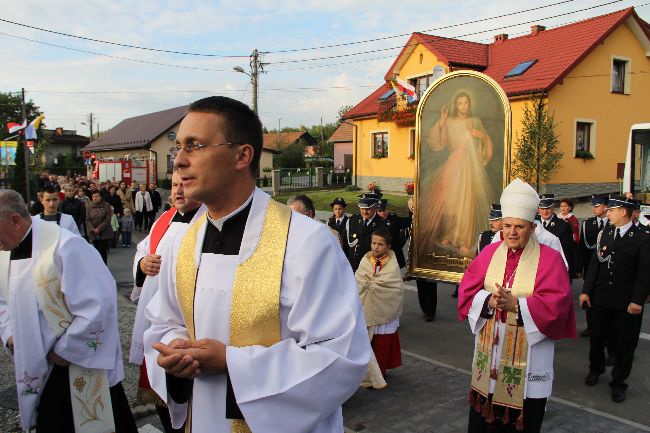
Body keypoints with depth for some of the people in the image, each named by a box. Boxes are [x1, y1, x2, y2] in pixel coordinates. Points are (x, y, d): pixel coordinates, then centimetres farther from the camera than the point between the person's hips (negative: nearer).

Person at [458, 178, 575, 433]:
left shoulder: (549, 259, -7)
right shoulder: (489, 254, 4)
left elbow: (554, 305, -15)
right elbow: (467, 290, 1)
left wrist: (516, 304, -24)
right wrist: (488, 300, -18)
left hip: (528, 354, -3)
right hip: (489, 353, 3)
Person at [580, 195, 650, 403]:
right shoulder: (605, 233, 5)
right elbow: (595, 264, 5)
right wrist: (586, 291, 2)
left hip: (627, 303, -4)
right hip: (601, 299, 4)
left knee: (624, 344, 8)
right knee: (596, 337, 15)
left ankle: (618, 383, 24)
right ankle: (596, 369, 39)